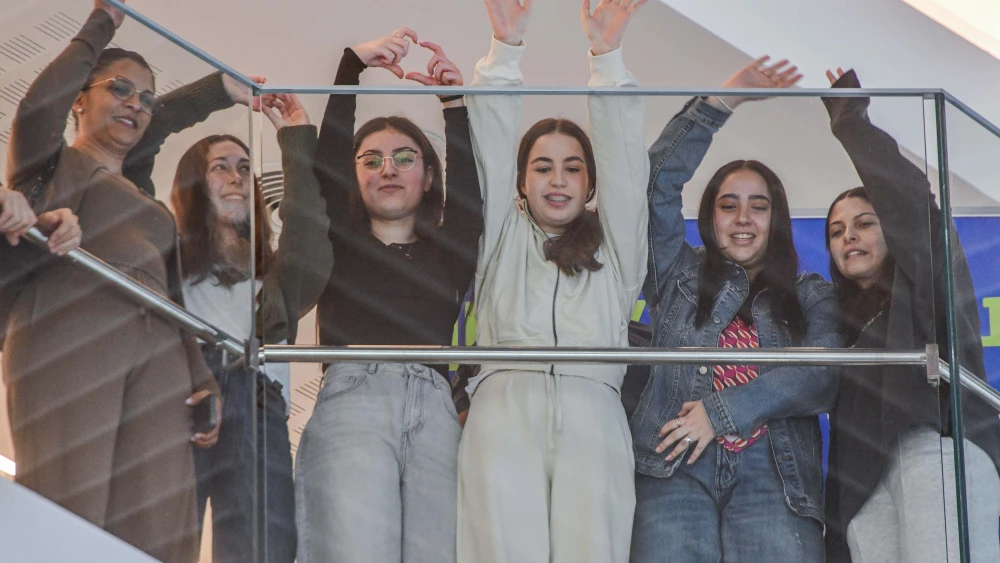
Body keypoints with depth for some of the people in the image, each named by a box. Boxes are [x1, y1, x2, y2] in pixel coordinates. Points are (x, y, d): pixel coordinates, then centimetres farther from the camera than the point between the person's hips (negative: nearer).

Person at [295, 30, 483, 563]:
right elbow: (326, 164, 11)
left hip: (433, 406, 2)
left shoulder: (446, 252, 26)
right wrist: (353, 64, 4)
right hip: (351, 395, -1)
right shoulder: (338, 244, 23)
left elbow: (466, 193, 9)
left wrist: (455, 105, 0)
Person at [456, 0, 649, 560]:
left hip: (592, 413, 1)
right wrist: (506, 48, 3)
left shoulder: (612, 244, 24)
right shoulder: (505, 237, 24)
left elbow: (624, 162, 13)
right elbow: (492, 150, 14)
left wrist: (608, 55, 2)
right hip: (506, 406, 0)